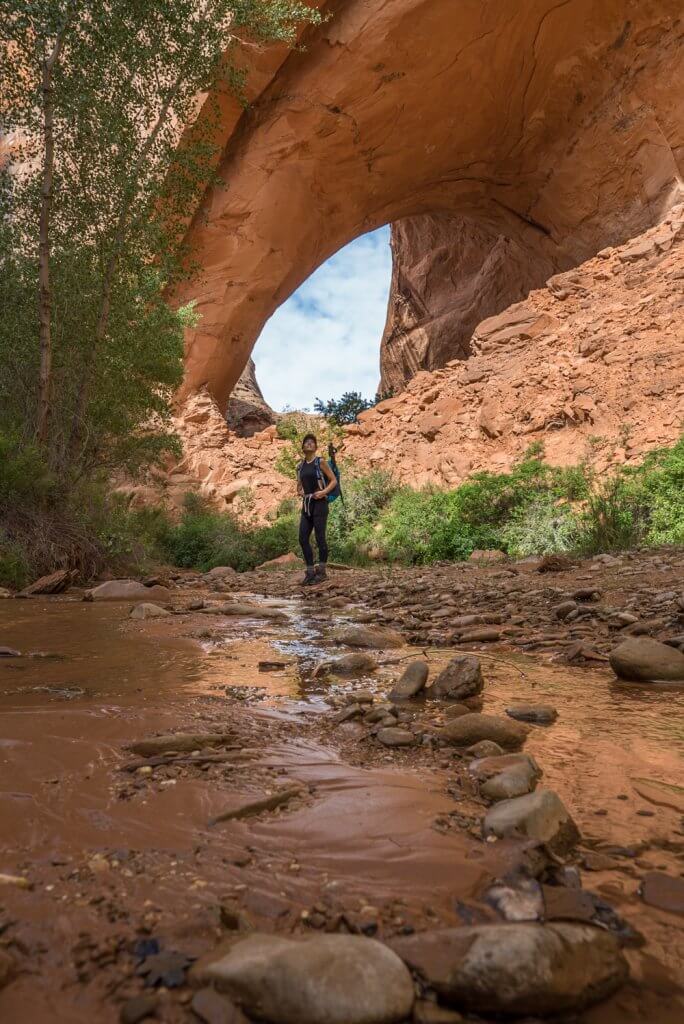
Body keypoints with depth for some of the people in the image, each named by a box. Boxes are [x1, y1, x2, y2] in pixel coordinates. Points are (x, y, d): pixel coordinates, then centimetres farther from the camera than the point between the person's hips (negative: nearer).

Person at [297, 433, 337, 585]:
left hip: (319, 503, -5)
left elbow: (334, 480, -2)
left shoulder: (320, 462, -2)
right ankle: (310, 571, 11)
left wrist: (324, 492, -16)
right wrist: (299, 491, 2)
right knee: (303, 538, 1)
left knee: (320, 538, -3)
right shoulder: (301, 465, 13)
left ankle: (322, 571, 9)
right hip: (306, 504, 6)